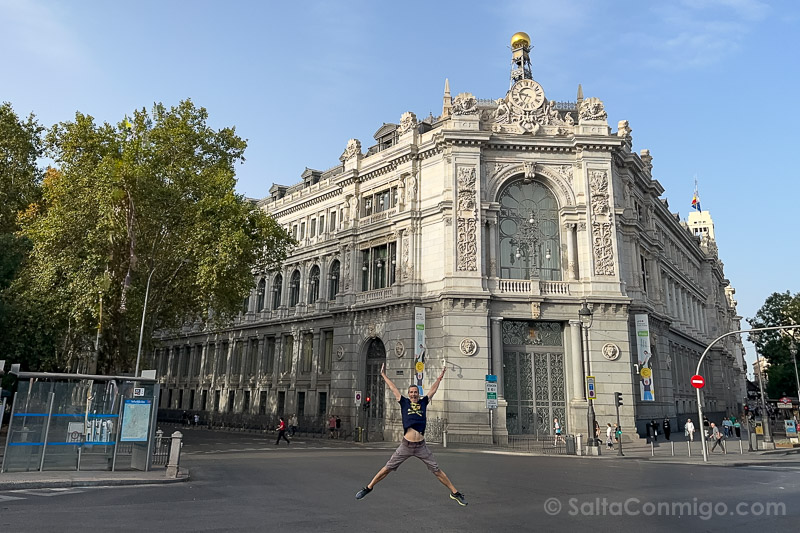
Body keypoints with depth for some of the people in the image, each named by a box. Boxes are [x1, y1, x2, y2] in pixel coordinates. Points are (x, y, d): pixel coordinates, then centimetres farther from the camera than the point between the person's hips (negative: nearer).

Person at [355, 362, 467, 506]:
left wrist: (440, 377, 20)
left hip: (421, 446, 1)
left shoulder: (423, 402, 9)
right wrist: (383, 375, 18)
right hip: (406, 445, -1)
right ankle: (368, 488, 22)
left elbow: (433, 389, 17)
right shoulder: (404, 402, 6)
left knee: (437, 471, 5)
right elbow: (392, 388, 12)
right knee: (387, 468, 5)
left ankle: (455, 493, 16)